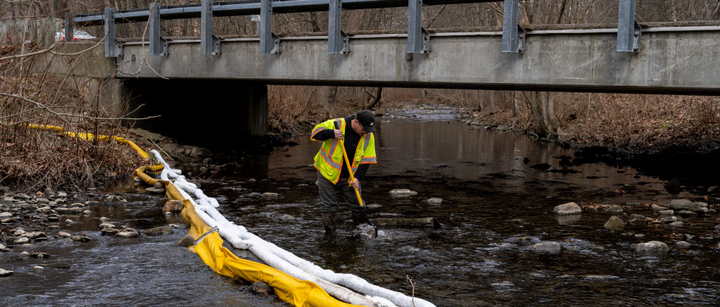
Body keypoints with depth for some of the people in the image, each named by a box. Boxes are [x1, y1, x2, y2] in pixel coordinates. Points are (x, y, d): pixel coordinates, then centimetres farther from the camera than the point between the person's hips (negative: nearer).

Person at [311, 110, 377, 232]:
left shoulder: (368, 136, -6)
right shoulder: (336, 124, -16)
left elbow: (366, 160, -3)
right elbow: (315, 132, -15)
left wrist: (357, 177, -13)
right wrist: (331, 133, -31)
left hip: (350, 178, 3)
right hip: (328, 174, -2)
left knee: (357, 205, 5)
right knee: (328, 207, 4)